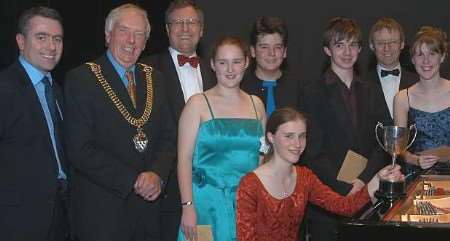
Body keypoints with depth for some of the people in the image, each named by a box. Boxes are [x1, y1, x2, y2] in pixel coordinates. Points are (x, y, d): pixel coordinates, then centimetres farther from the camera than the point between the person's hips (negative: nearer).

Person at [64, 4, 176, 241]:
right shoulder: (81, 79, -7)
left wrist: (157, 174, -9)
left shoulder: (155, 79, 11)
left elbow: (168, 136, 10)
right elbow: (81, 149, -13)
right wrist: (132, 181, -15)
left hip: (148, 204, 5)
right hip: (101, 210, -5)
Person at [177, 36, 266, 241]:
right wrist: (188, 206, -15)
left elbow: (263, 157, 14)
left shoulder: (256, 105, 10)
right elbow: (184, 158, -7)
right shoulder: (198, 104, -2)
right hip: (208, 201, -3)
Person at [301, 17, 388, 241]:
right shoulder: (314, 94, -3)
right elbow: (313, 154, -8)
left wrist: (363, 180, -8)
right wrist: (345, 188, -15)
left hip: (365, 193, 4)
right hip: (327, 194, -4)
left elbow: (380, 145, 7)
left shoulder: (369, 92, 12)